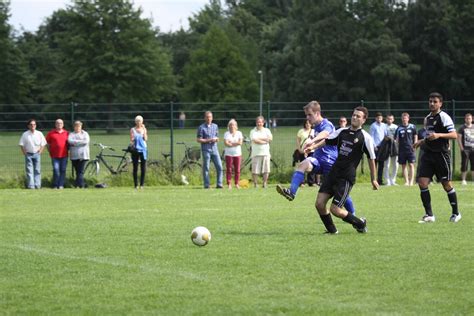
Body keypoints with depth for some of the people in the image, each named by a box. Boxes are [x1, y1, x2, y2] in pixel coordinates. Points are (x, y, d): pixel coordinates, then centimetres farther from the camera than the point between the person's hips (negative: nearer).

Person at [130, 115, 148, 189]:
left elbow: (146, 139, -5)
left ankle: (142, 184, 3)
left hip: (143, 149, 1)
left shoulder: (144, 129, 7)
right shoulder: (133, 130, 3)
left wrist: (143, 130, -9)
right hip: (135, 149, -1)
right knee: (135, 168, -1)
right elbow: (131, 140, 0)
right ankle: (136, 184, 3)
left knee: (143, 168, -3)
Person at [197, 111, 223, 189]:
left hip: (214, 149, 4)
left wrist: (216, 139, -3)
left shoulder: (215, 126, 14)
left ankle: (219, 184, 3)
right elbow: (199, 140, -4)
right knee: (206, 168, -2)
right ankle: (207, 184, 2)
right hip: (206, 150, -4)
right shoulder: (201, 127, -1)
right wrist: (209, 140, -13)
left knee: (219, 167, -3)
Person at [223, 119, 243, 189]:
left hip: (237, 154, 1)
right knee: (229, 170, -5)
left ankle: (236, 184, 7)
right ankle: (229, 184, -3)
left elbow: (240, 142, -6)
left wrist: (230, 143, -8)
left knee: (237, 170, 0)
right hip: (229, 154, -1)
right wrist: (235, 143, -8)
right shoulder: (226, 134, 4)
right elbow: (226, 143, -9)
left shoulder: (239, 133, 7)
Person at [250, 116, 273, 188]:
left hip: (266, 153, 3)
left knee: (266, 170, -1)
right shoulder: (253, 131, 3)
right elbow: (255, 140, -13)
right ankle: (255, 184, 4)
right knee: (255, 171, -5)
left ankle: (264, 183, 8)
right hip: (256, 154, -3)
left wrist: (260, 139, -10)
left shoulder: (267, 130, 13)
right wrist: (265, 141, -8)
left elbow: (270, 138, -3)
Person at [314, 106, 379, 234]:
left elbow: (371, 158, 2)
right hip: (333, 173, 6)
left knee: (335, 209, -11)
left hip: (347, 178, -6)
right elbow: (326, 141, 11)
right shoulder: (342, 132, 10)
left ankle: (360, 224, 13)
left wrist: (373, 179, 7)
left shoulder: (365, 138, -4)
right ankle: (331, 230, 16)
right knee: (319, 203, -4)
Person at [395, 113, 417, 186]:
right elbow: (397, 139, 9)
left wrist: (414, 145, 1)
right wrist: (397, 146, -4)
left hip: (410, 149, -2)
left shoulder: (412, 127, 4)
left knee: (411, 165, -6)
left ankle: (411, 181, -2)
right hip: (402, 149, 2)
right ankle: (406, 181, 11)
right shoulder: (399, 128, 6)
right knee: (403, 165, 4)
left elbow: (415, 136, 10)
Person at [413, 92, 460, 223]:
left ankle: (456, 213, 17)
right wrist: (421, 142, 15)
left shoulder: (444, 117, -9)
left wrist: (439, 135, -28)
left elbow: (454, 135, -17)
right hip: (428, 154, 7)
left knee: (446, 184, 1)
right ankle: (429, 215, 0)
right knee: (422, 182, -6)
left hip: (441, 154, -7)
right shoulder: (427, 118, 15)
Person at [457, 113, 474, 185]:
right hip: (465, 149, -4)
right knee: (464, 164, -4)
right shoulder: (462, 128, -1)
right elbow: (459, 138, -4)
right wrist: (461, 147, -11)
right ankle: (463, 180, 1)